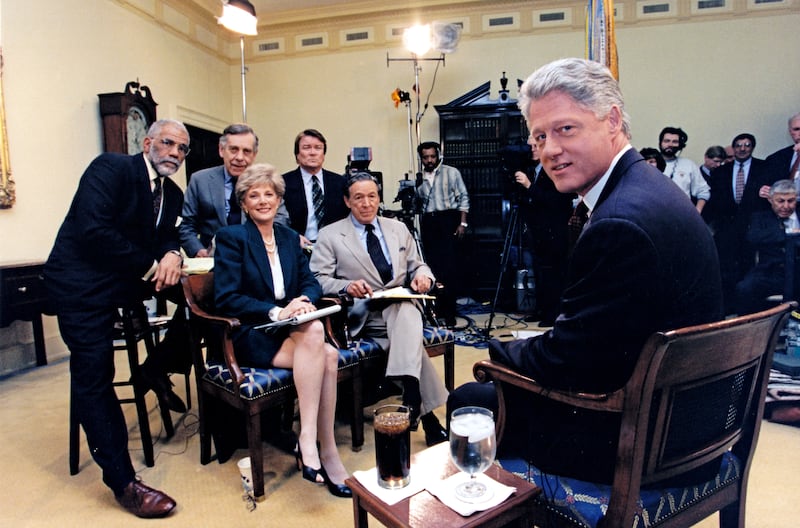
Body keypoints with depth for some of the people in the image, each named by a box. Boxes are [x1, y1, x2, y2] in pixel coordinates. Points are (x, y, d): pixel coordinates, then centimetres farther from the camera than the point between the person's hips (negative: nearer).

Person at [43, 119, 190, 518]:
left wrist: (171, 255, -15)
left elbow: (168, 235, 10)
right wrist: (150, 267, -21)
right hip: (81, 283, -7)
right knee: (93, 376, -7)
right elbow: (92, 230, -24)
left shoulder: (172, 194, 9)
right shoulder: (110, 168, -13)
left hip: (126, 282, 7)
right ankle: (123, 482, 0)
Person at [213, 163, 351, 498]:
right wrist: (276, 312, -23)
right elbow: (226, 298, -11)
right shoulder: (231, 237, -2)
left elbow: (310, 283, 10)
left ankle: (319, 450, -17)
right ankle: (308, 441, -28)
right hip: (248, 336, -5)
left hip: (290, 331, 5)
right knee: (315, 332, -33)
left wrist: (305, 301, -15)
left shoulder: (289, 237, 15)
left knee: (328, 357, -28)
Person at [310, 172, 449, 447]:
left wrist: (422, 274, -5)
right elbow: (318, 279, -2)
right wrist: (347, 286, -22)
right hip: (362, 314, -3)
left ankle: (411, 401, -41)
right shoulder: (330, 235, 6)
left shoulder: (398, 229, 19)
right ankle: (427, 414, -30)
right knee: (410, 332, -32)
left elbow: (417, 266, 21)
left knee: (406, 314, -36)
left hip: (401, 306, 3)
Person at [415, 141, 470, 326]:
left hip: (448, 220, -3)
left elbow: (463, 198, 2)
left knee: (450, 265, -9)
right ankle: (438, 308, 14)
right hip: (428, 223, 4)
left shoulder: (451, 172, 5)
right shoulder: (419, 178, 12)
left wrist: (462, 223, -6)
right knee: (433, 264, 3)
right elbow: (417, 203, 14)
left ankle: (449, 311, -5)